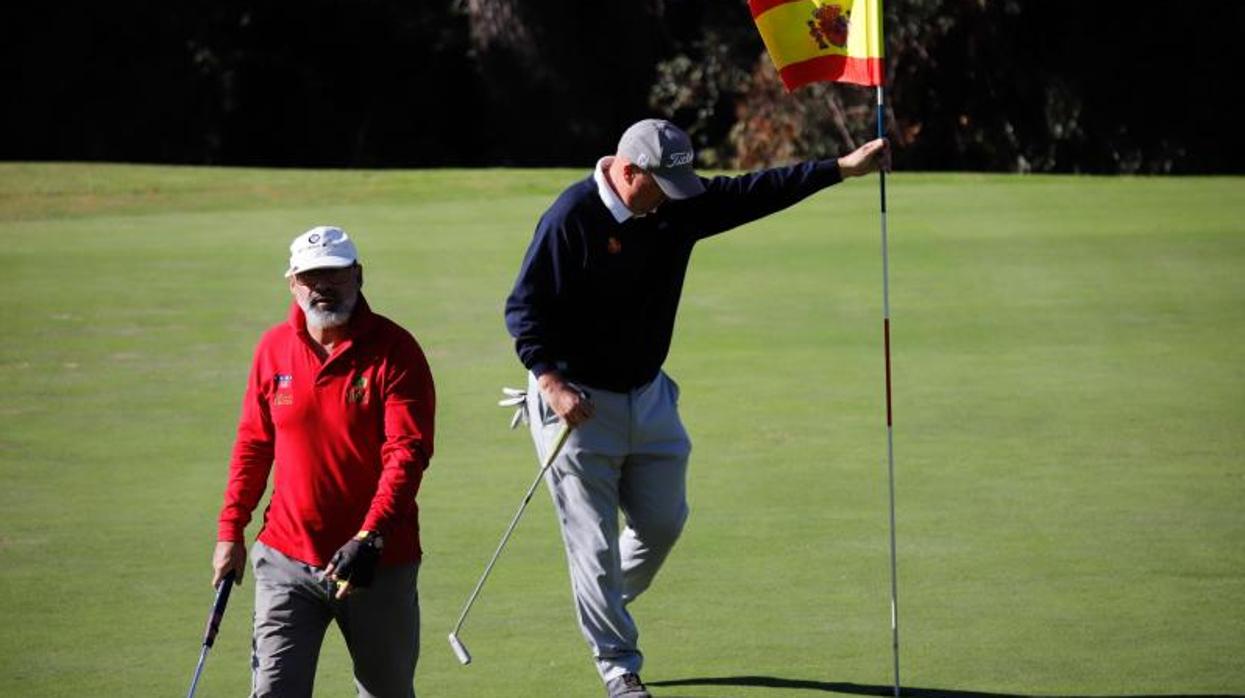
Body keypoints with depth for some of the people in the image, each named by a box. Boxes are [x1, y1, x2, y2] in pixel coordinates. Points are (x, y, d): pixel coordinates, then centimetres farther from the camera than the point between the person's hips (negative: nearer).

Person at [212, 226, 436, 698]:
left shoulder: (394, 350, -8)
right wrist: (231, 531, 11)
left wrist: (370, 538, -28)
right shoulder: (274, 348, 4)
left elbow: (407, 452, -16)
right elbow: (252, 445, 15)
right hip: (288, 558, 2)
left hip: (379, 563, -2)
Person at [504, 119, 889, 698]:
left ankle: (604, 609, 36)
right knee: (593, 539, -3)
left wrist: (841, 169, 1)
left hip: (649, 395, 7)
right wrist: (551, 382, -26)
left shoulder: (679, 207, 0)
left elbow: (754, 193, 5)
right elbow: (524, 308, -17)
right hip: (576, 401, -7)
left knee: (663, 522, 10)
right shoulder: (572, 217, -19)